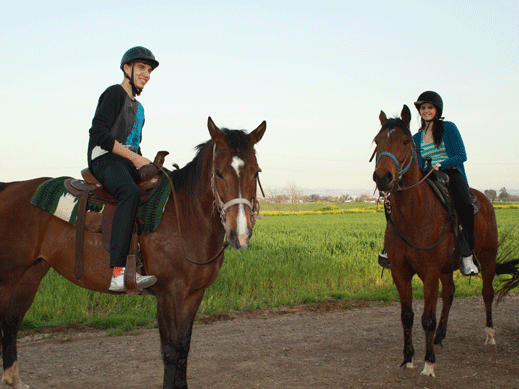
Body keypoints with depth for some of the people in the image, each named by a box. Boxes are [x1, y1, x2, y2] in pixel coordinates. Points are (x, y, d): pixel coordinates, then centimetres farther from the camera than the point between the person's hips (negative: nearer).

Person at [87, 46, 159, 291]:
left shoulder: (138, 108, 26)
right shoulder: (114, 94, -2)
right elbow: (99, 133, -15)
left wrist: (147, 165, 11)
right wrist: (134, 157, -17)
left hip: (129, 162, 10)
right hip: (104, 159, -10)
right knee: (130, 192, -38)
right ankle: (118, 273, -50)